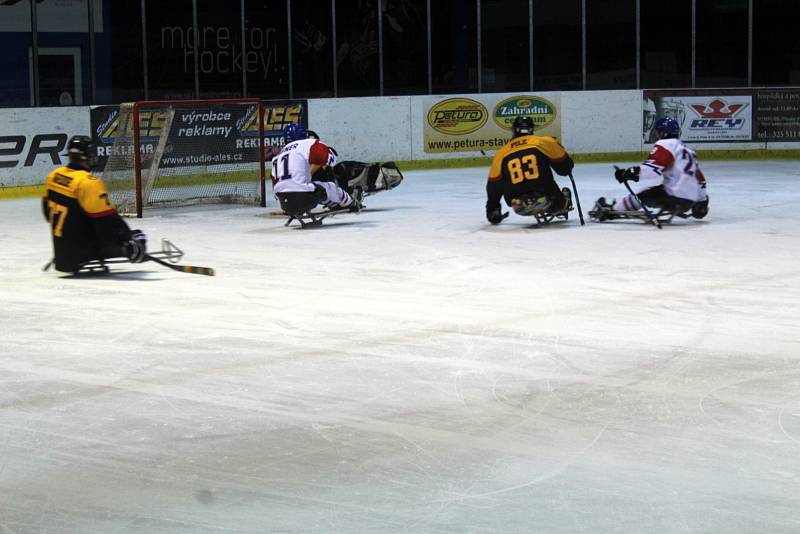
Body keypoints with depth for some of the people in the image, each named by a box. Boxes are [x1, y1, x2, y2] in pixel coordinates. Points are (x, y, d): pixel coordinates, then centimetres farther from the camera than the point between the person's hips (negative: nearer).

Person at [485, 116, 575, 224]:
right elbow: (566, 166, 8)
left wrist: (492, 211, 27)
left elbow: (494, 186, 16)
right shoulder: (544, 142, 3)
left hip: (519, 208, 1)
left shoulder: (501, 153, 10)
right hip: (545, 199, -1)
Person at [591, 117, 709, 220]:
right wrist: (702, 201, 34)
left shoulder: (666, 144, -5)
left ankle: (611, 210, 9)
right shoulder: (687, 149, 24)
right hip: (690, 203, 9)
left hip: (674, 197, -9)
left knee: (641, 195, 4)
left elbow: (653, 169, -22)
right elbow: (699, 179, 27)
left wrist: (630, 173, -24)